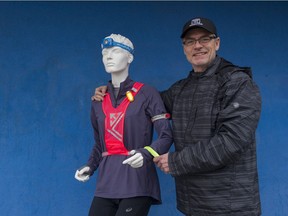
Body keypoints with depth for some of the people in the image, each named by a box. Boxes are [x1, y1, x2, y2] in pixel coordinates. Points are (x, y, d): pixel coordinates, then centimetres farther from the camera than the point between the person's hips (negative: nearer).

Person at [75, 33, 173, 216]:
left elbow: (166, 136, -7)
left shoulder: (147, 93, -3)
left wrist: (145, 154, -25)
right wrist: (90, 167, 5)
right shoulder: (99, 101, 13)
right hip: (107, 182, 5)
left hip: (137, 182, -5)